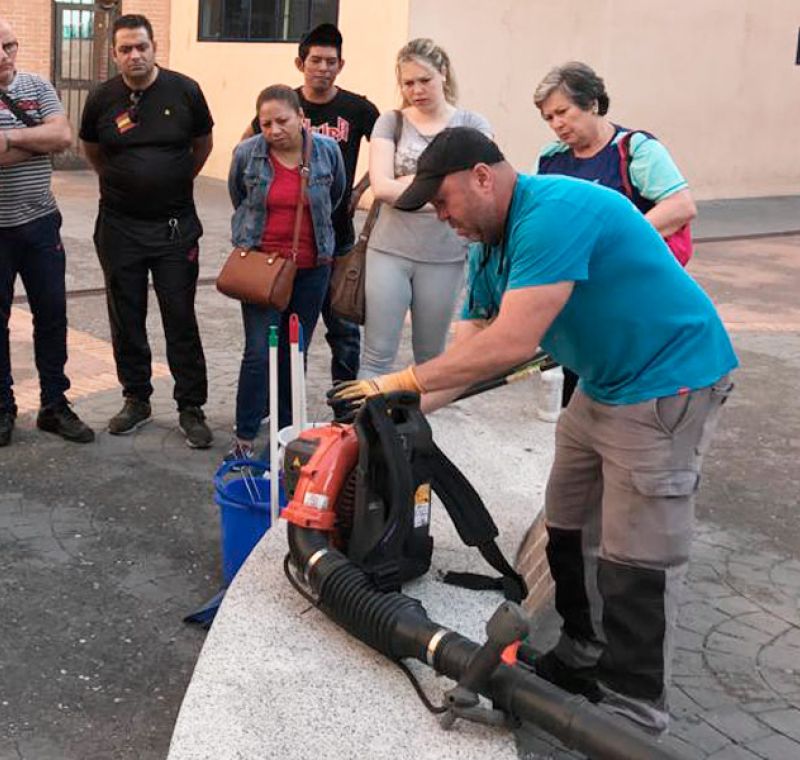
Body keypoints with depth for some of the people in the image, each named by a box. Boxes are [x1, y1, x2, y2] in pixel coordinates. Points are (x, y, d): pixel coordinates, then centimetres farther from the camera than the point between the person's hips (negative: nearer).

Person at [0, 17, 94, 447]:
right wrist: (39, 142, -12)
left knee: (52, 313, 7)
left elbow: (63, 136, -9)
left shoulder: (37, 86, 5)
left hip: (39, 222, 3)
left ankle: (54, 406, 19)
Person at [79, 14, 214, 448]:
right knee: (126, 319, 9)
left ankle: (191, 408, 9)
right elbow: (91, 149, 17)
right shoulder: (102, 99, -3)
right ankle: (136, 399, 24)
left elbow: (203, 144, 11)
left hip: (176, 226, -2)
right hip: (119, 227, 2)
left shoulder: (185, 91, -6)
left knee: (181, 319, 0)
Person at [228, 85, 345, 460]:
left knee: (295, 352, 11)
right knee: (259, 352, -7)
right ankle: (244, 437, 4)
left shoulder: (327, 150, -6)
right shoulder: (246, 154, -8)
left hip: (312, 267, 2)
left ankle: (286, 429, 24)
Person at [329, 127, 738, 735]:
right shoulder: (491, 247, 6)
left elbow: (511, 344, -31)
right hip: (604, 385, 10)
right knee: (567, 529, 17)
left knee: (639, 559, -4)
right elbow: (470, 349, 5)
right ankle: (586, 655, 32)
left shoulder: (554, 212, -25)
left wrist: (405, 381, -24)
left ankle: (633, 707, 10)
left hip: (670, 383, -10)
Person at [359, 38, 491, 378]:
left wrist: (406, 184, -10)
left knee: (431, 357, 13)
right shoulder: (391, 123, 3)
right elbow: (381, 187, -9)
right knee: (377, 355, 0)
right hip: (389, 250, 0)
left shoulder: (472, 125, 3)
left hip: (444, 256, 0)